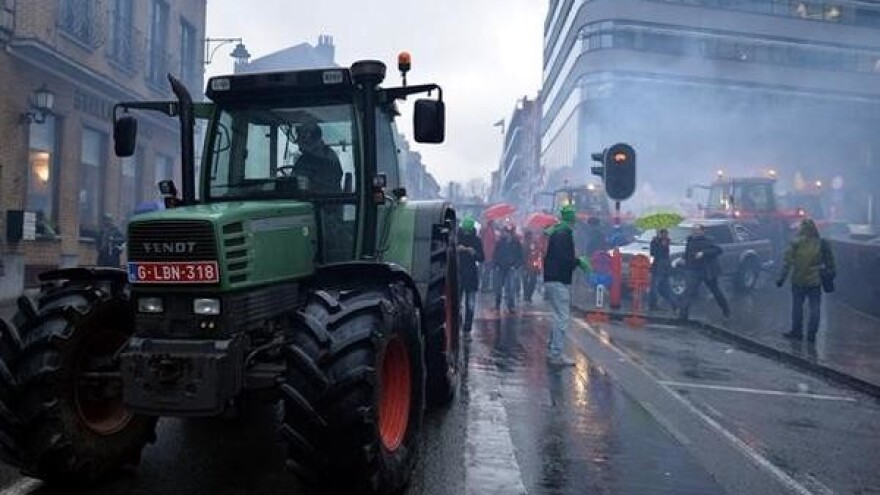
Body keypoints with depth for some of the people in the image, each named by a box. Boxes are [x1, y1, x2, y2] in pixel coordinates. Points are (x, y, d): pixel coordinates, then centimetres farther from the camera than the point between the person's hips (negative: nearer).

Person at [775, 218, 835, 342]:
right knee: (814, 308, 8)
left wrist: (782, 278, -2)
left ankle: (796, 331, 19)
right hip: (815, 281, 1)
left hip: (798, 281, -1)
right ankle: (812, 334, 10)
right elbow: (829, 261, 7)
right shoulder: (822, 244, -2)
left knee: (797, 306, 11)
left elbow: (787, 262, -7)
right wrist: (831, 272, 21)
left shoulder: (795, 243, -8)